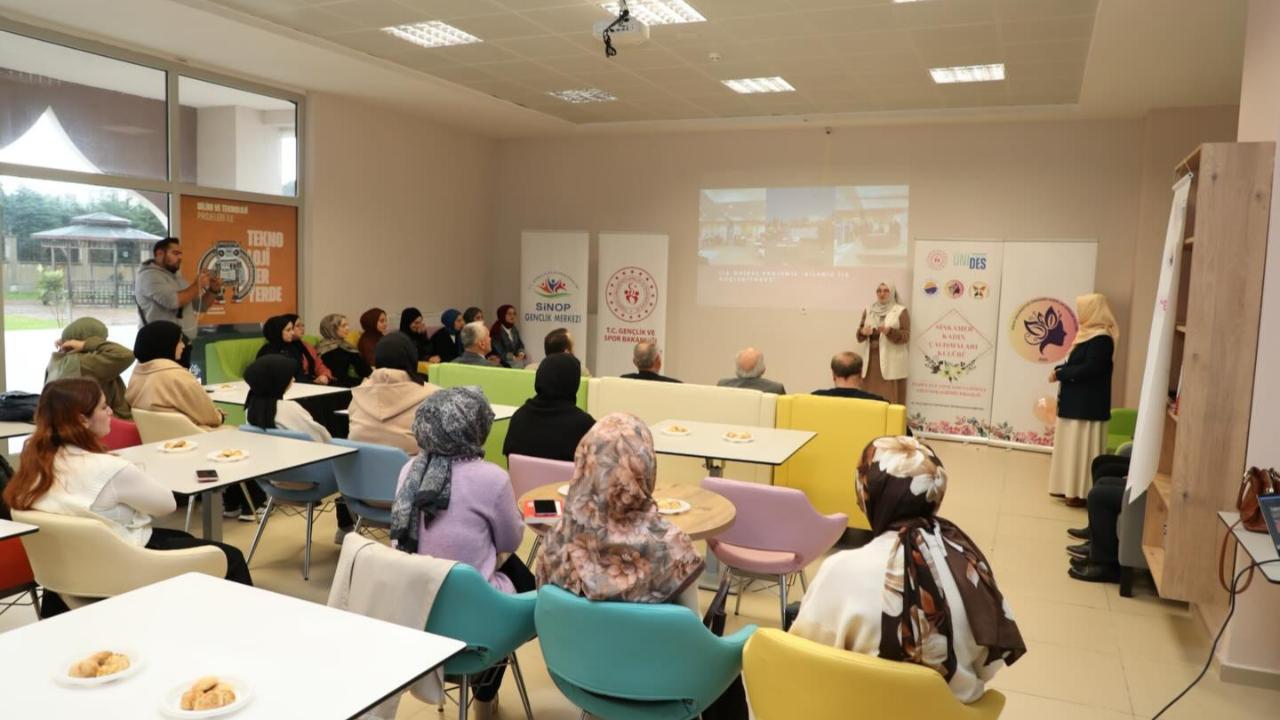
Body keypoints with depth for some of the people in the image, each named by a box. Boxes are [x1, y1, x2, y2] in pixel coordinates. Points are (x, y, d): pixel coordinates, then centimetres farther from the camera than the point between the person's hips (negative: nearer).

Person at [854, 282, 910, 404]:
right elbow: (860, 332, 14)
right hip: (870, 359, 4)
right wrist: (863, 332, -9)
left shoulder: (901, 311, 2)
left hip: (890, 362, -4)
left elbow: (906, 336, -4)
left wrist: (890, 332, -21)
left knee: (890, 398, -7)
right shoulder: (868, 310, 14)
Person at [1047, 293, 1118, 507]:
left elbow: (1089, 369, -23)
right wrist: (1060, 369, -2)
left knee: (1082, 447, -4)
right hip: (1076, 401, 10)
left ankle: (1082, 493, 2)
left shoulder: (1101, 338, -17)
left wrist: (1060, 374, -14)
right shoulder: (1088, 334, 14)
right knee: (1072, 446, 13)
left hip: (1087, 404, -10)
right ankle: (1071, 488, 21)